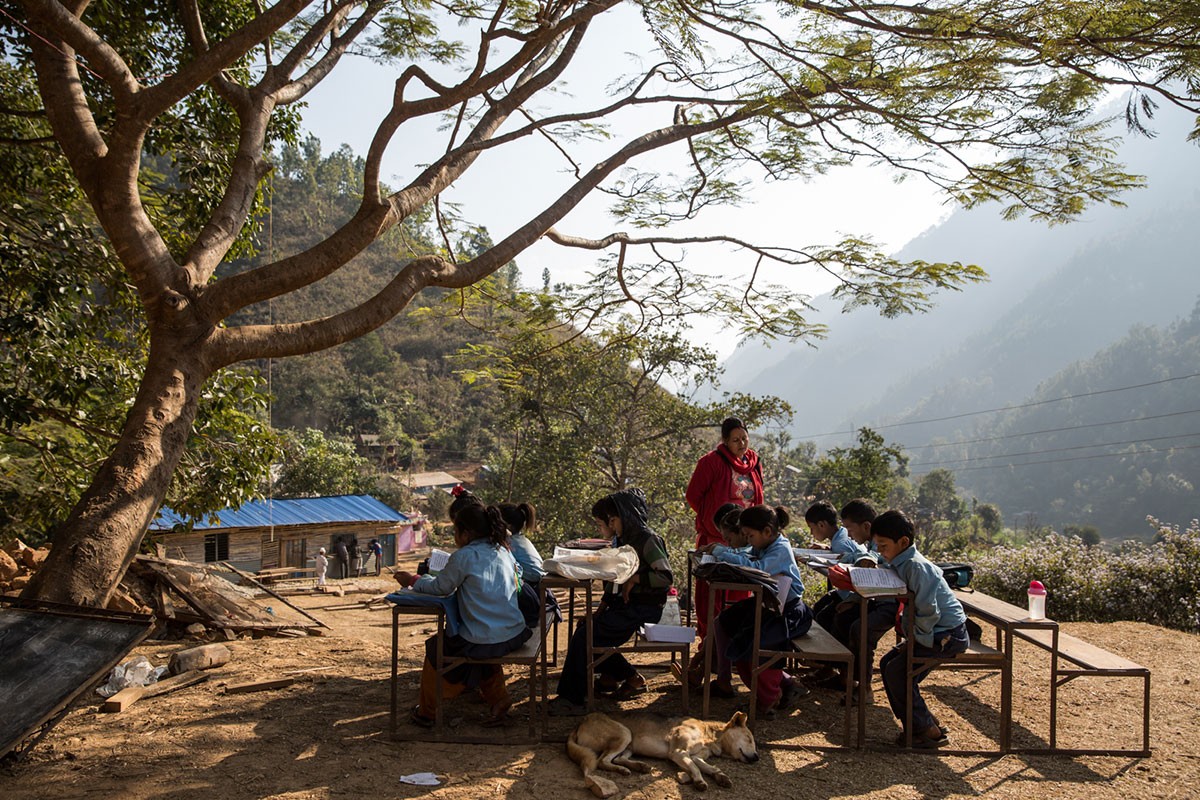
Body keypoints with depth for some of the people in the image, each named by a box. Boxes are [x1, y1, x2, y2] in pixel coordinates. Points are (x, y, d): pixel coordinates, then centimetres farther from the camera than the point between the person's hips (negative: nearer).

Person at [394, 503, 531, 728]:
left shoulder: (464, 556, -13)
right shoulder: (504, 552, 8)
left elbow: (441, 587, -1)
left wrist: (413, 580, 16)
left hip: (483, 642, -6)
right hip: (514, 636, 6)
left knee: (435, 646, 22)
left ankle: (426, 712, 36)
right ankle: (498, 699, 33)